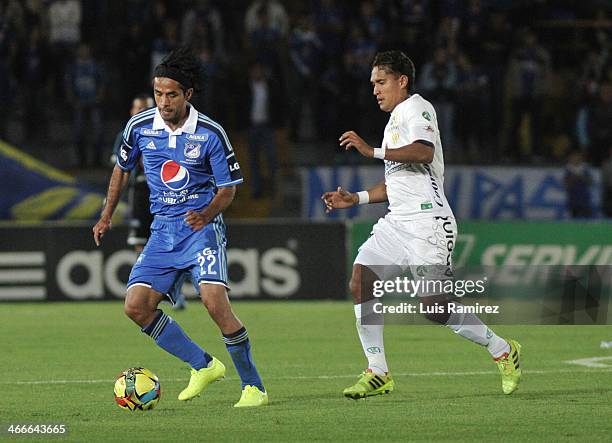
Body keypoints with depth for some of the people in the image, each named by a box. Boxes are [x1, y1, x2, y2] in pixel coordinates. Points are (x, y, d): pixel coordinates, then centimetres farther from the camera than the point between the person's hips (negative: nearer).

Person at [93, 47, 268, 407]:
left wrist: (207, 214, -24)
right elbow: (122, 168, 18)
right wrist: (107, 216, 20)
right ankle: (203, 365, 11)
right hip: (163, 230, 5)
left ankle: (254, 387, -11)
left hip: (202, 226, -5)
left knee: (215, 300, -24)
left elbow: (228, 188, -5)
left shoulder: (210, 134, -12)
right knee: (136, 306, -7)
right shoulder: (139, 127, -1)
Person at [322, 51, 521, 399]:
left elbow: (423, 152, -24)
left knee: (433, 304, -15)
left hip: (427, 220, -9)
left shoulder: (417, 108, -4)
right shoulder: (395, 121, 25)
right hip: (397, 223, 9)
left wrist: (372, 151, -24)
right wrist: (356, 198, 22)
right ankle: (378, 374, -2)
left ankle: (503, 351, 3)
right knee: (360, 284, -6)